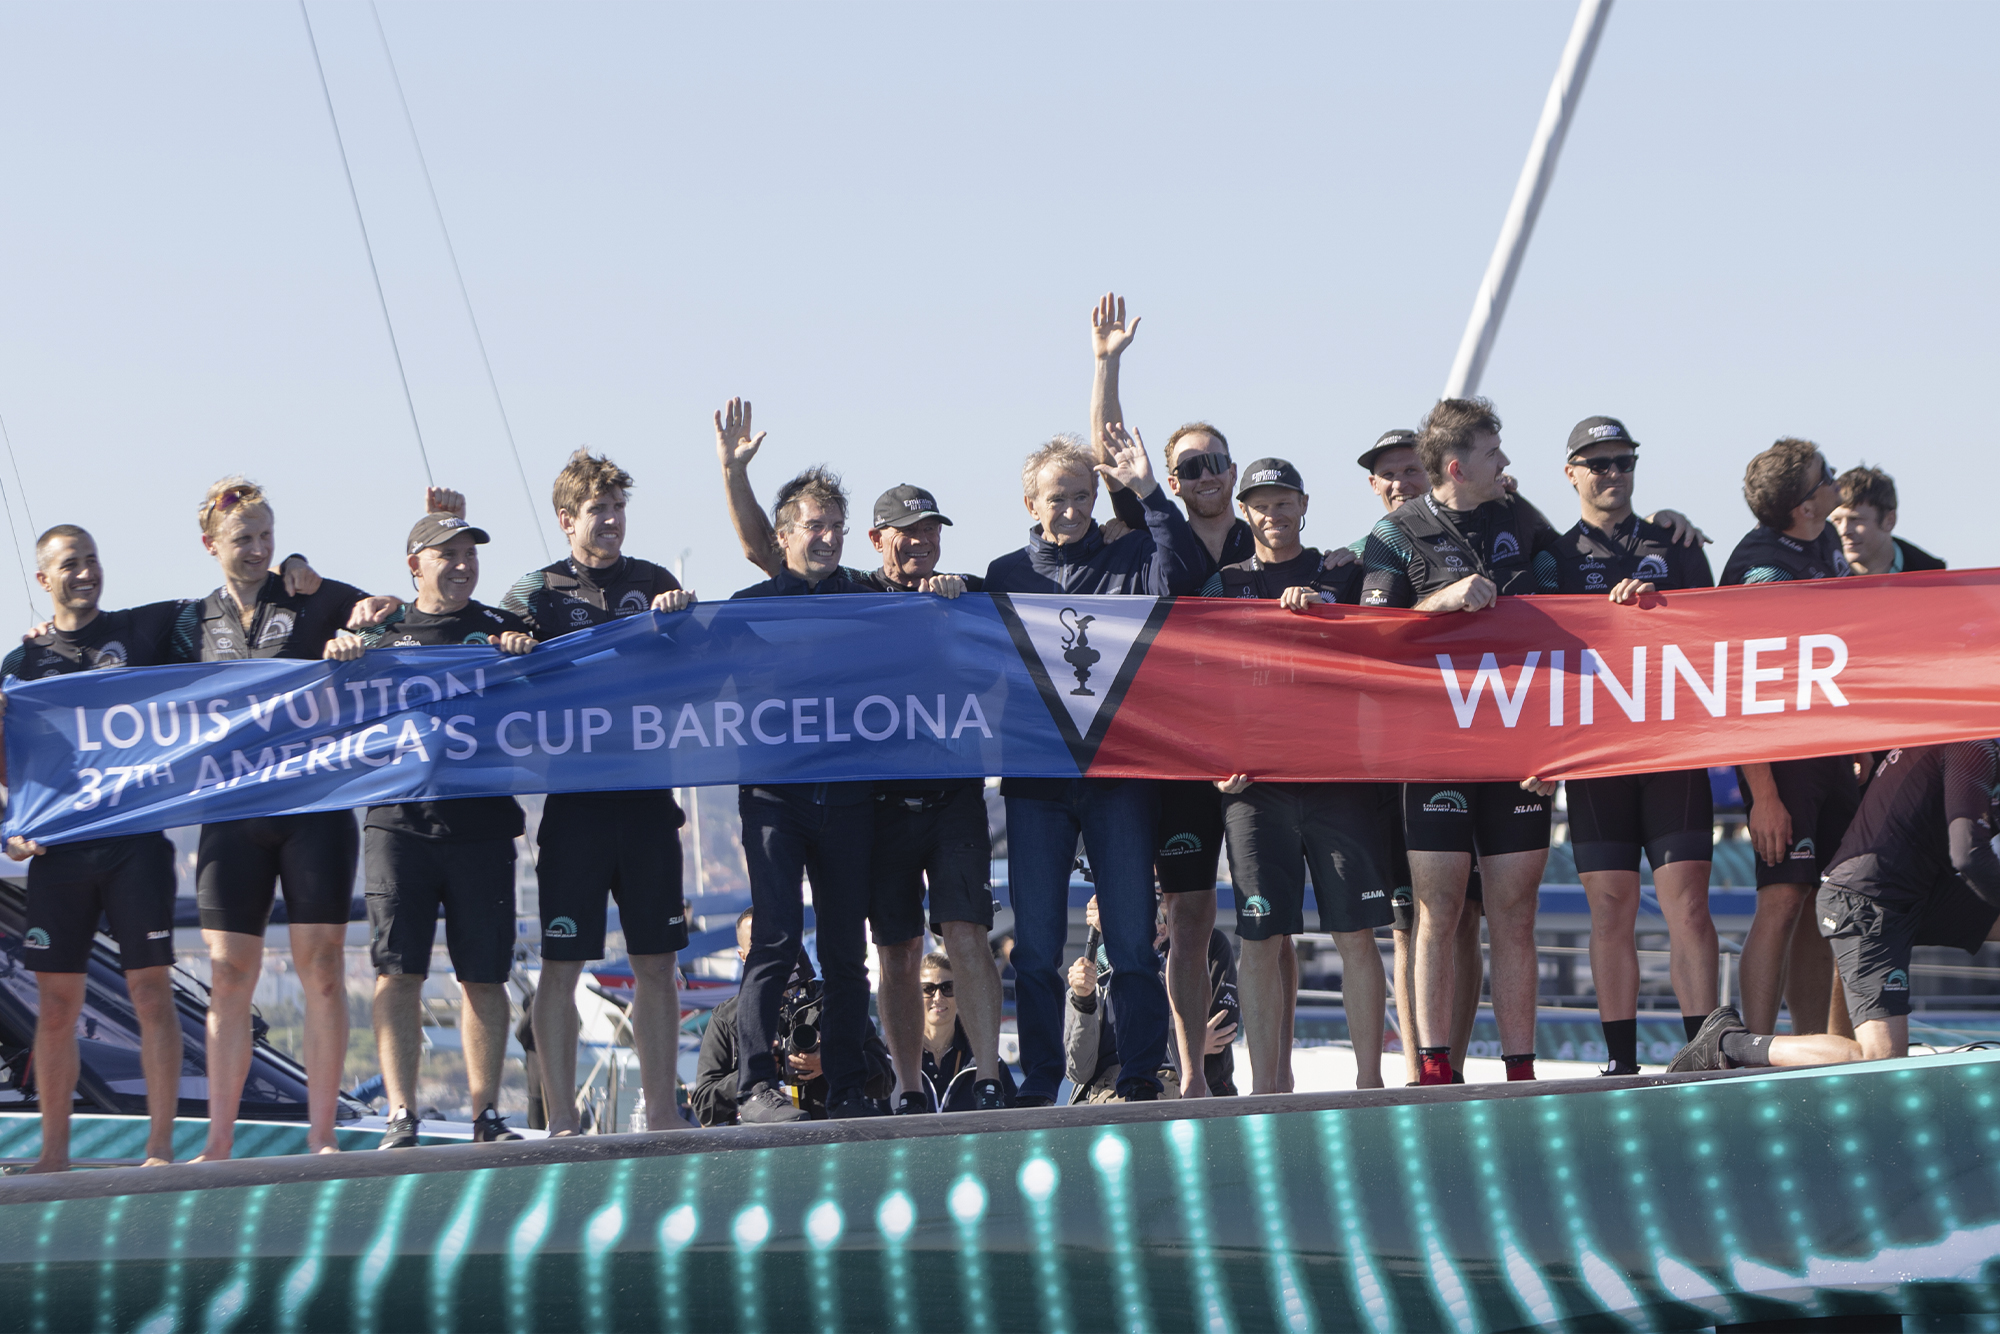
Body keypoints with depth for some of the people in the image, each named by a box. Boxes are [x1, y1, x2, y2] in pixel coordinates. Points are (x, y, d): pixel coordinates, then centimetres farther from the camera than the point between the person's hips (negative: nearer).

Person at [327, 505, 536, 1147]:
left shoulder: (503, 630, 12)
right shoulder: (381, 633, 12)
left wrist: (524, 659, -15)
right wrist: (341, 658, -14)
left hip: (483, 823, 1)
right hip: (398, 820, 0)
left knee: (484, 974, 2)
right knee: (397, 971, -6)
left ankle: (486, 1114, 8)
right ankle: (400, 1118, -5)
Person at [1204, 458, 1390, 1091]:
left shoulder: (1343, 577, 15)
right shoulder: (1223, 586, 16)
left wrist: (1320, 610, -9)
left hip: (1341, 774, 0)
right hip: (1255, 778, 0)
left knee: (1355, 933, -3)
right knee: (1261, 938, -4)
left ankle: (1368, 1080, 2)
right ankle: (1265, 1087, -1)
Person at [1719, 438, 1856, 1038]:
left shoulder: (1825, 542, 8)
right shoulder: (1762, 571, -20)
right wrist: (1764, 795, -25)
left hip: (1830, 746, 9)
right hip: (1778, 751, -9)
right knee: (1784, 897, -13)